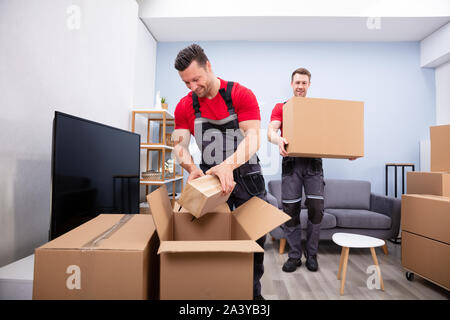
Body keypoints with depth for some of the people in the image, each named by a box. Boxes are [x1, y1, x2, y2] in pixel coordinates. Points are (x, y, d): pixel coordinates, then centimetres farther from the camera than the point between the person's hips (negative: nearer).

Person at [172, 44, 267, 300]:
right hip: (210, 177, 2)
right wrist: (192, 169, -28)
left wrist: (228, 165, -39)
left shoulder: (241, 95, -12)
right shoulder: (185, 106, -1)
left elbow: (253, 139, -22)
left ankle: (254, 291, 28)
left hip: (247, 176, -2)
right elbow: (180, 144, -6)